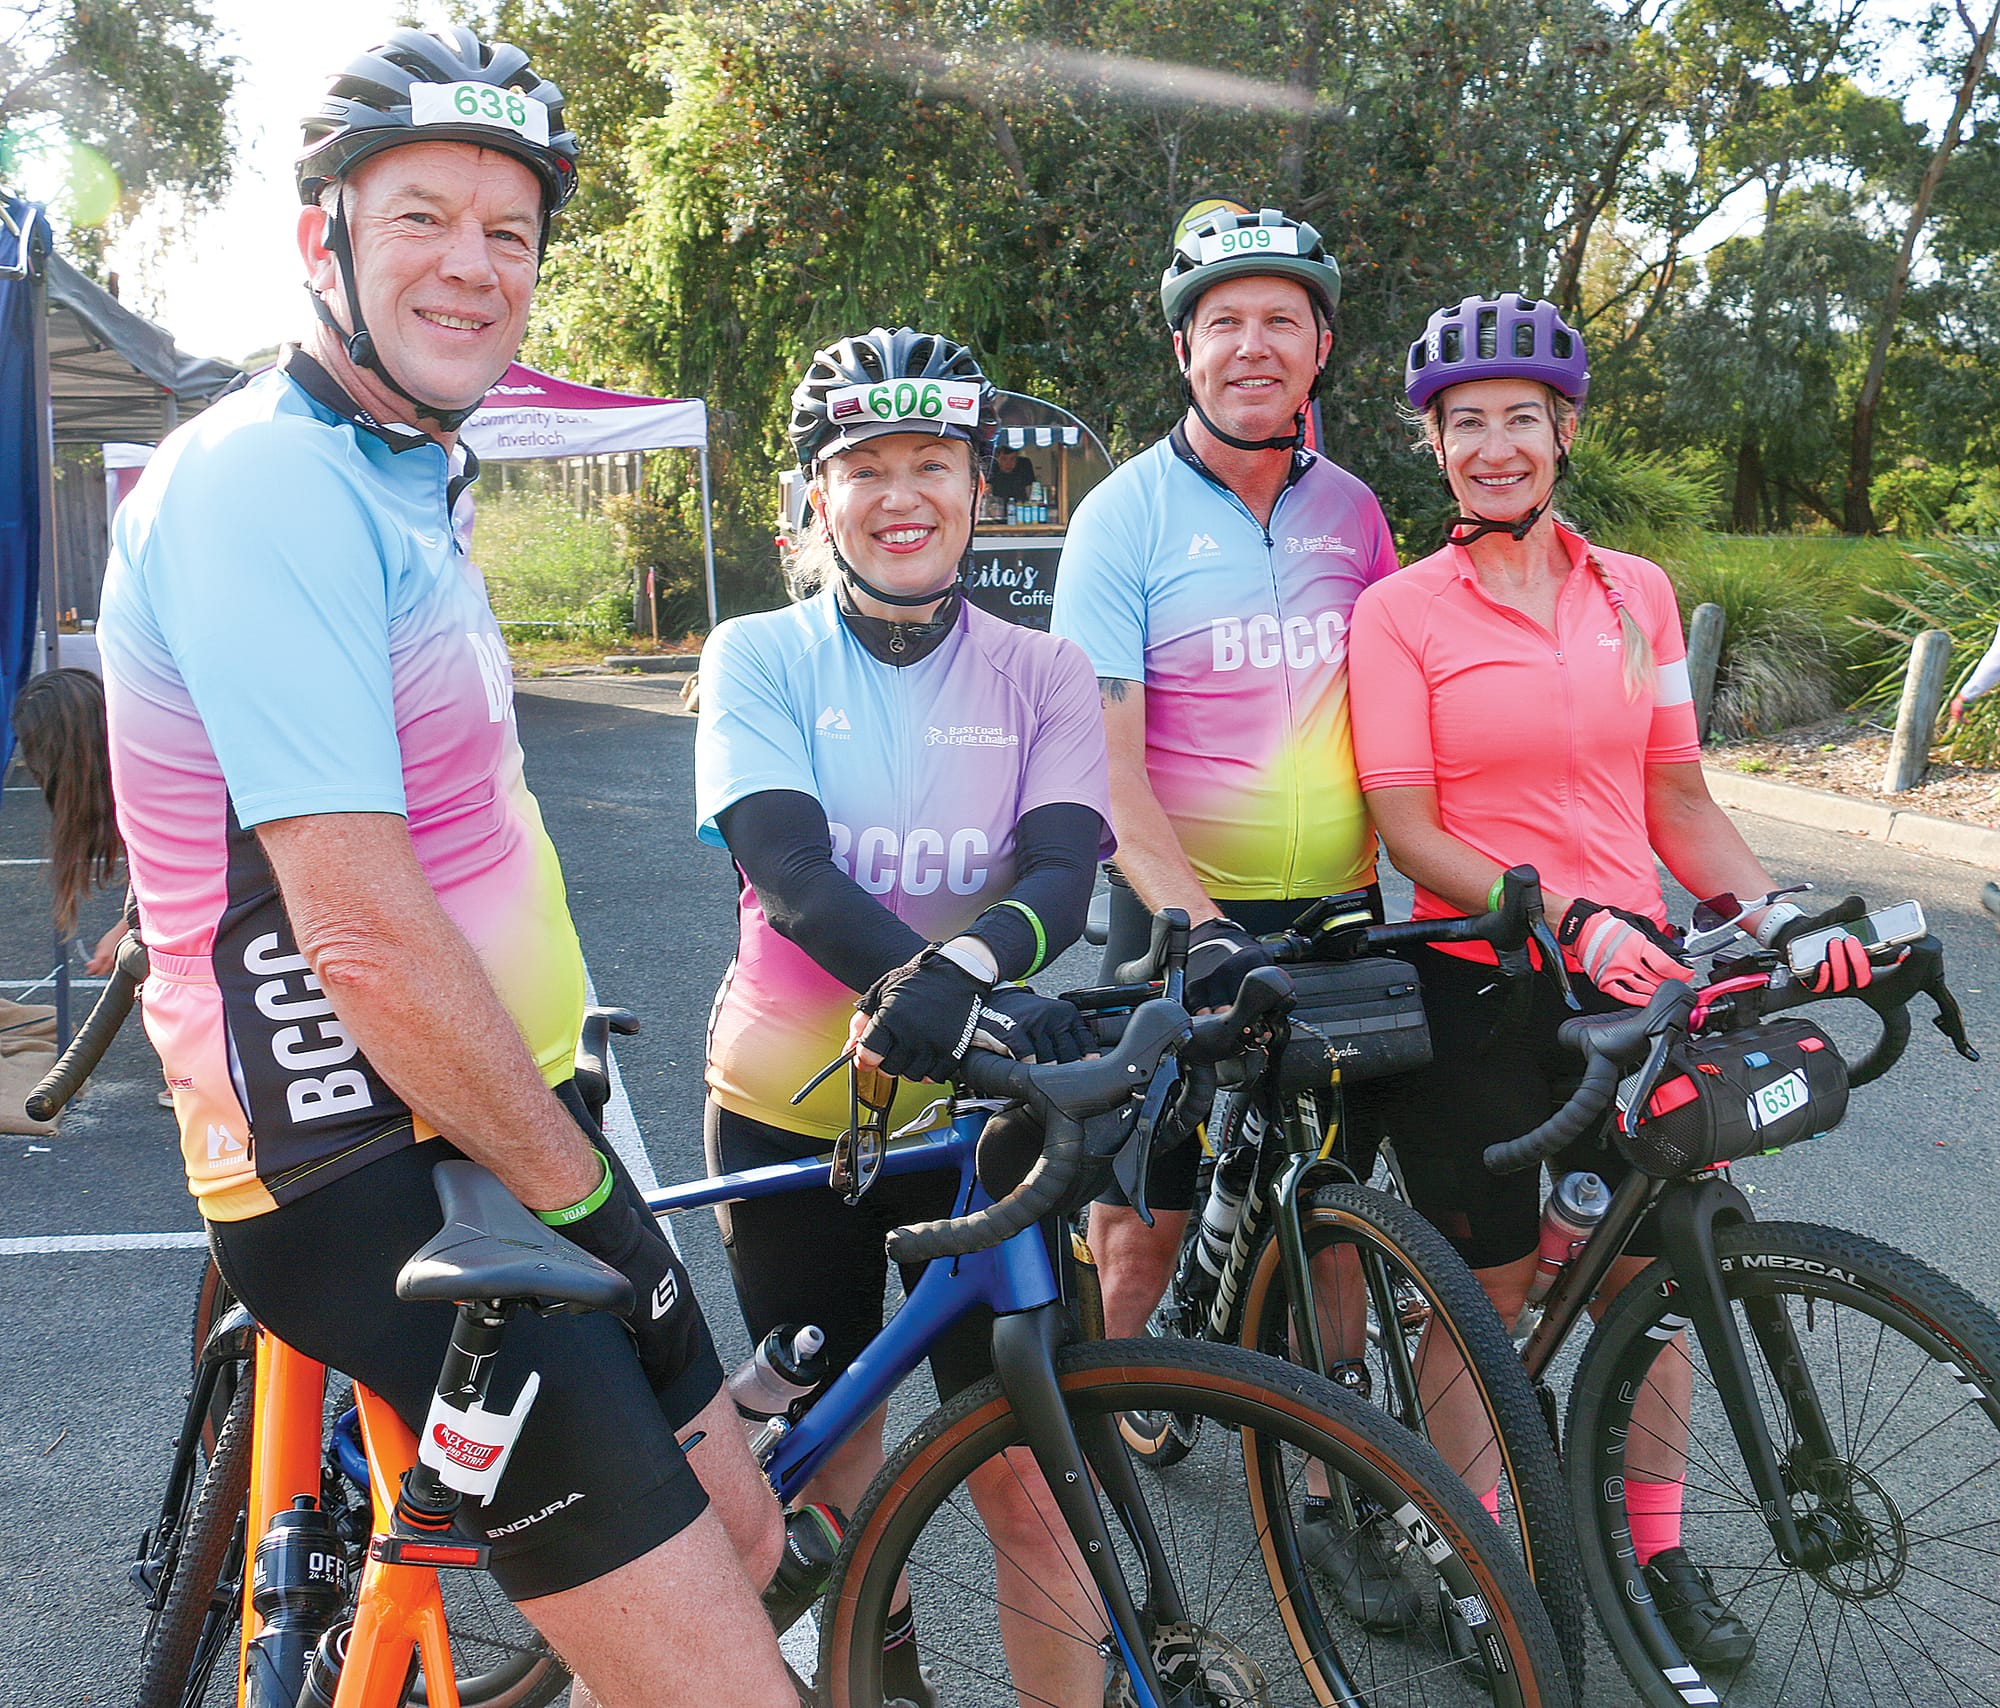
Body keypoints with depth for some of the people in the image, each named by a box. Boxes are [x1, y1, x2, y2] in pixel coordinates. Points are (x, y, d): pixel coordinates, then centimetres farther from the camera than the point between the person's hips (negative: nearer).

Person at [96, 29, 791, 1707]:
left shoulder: (413, 478, 15)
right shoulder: (267, 483, -18)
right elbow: (367, 939, -25)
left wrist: (573, 1079, 15)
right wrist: (573, 1182, -14)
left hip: (514, 1115, 10)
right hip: (384, 1185, -10)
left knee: (740, 1536, 20)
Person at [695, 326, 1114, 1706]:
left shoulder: (1041, 674, 2)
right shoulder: (760, 656, -1)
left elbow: (1063, 865, -11)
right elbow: (784, 858, -16)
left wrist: (961, 970, -33)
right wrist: (913, 990, -35)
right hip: (791, 1105, 1)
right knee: (827, 1441, 17)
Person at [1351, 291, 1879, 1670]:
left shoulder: (1637, 594, 8)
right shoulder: (1401, 610, -4)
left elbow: (1677, 800, 12)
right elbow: (1410, 831, -10)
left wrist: (1770, 909, -4)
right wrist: (1570, 916, -21)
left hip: (1633, 979, 4)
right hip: (1478, 988, -3)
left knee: (1644, 1274, 12)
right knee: (1490, 1286, 6)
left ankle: (1659, 1551, 32)